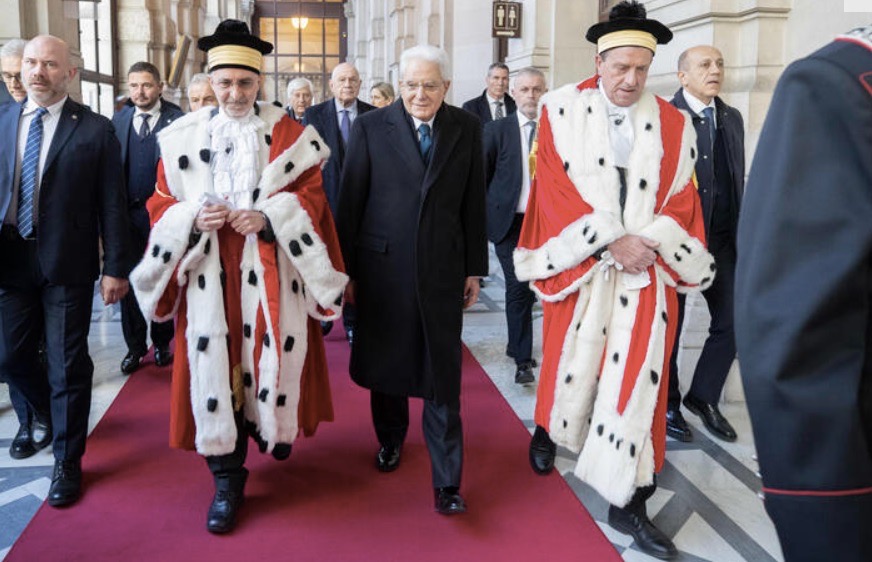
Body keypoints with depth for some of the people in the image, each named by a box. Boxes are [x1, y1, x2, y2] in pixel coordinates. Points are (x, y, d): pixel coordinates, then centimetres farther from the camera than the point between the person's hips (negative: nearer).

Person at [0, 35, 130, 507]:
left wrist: (116, 267, -8)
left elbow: (112, 203, -6)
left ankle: (67, 463, 20)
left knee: (68, 365, 4)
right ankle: (47, 413, 45)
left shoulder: (94, 129, -6)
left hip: (67, 264, -4)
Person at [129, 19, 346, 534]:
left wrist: (267, 216, -18)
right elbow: (162, 203, 8)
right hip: (208, 266, 1)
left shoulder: (288, 134, 4)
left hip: (268, 265, -1)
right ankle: (227, 478, 9)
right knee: (212, 360, -2)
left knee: (271, 352, 3)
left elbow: (310, 195, 0)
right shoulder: (184, 137, 9)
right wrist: (194, 217, -13)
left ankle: (274, 428, 36)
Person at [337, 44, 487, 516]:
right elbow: (350, 201, -1)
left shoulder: (467, 129, 2)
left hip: (443, 266, 0)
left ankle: (447, 481, 9)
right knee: (385, 359, 15)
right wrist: (345, 268, -1)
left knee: (442, 372, 2)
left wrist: (475, 268, 6)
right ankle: (390, 438, 40)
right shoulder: (371, 127, -3)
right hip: (382, 265, 0)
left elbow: (474, 203, 5)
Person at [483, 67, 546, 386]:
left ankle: (516, 346, 29)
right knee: (519, 288, -5)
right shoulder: (497, 130, 1)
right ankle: (523, 360, 2)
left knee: (526, 289, 10)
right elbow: (481, 177, 4)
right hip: (510, 222, -2)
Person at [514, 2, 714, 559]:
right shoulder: (563, 111, -3)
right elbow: (556, 190, -8)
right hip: (580, 263, -1)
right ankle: (549, 430, 44)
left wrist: (646, 243, -15)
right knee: (571, 362, 12)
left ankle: (628, 503, 10)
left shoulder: (673, 124, 3)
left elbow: (680, 202, 2)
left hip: (648, 268, 1)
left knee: (636, 378, 0)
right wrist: (609, 242, -16)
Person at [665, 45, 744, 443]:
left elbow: (738, 180, 13)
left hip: (722, 239, 6)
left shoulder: (732, 118, 11)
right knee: (669, 326, 7)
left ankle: (703, 397, 27)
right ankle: (667, 405, 25)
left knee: (731, 322, 6)